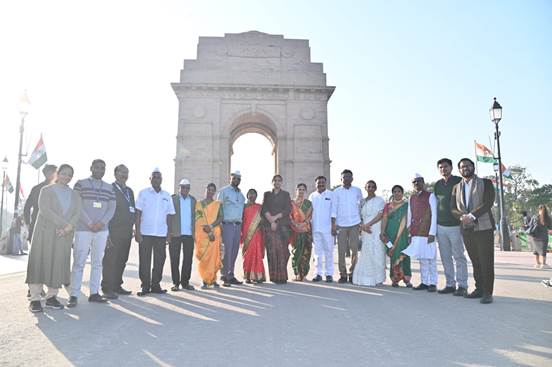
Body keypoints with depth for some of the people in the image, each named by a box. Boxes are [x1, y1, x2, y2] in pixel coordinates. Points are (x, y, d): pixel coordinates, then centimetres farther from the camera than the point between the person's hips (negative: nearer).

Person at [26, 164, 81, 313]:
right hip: (45, 232, -3)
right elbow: (45, 210, -10)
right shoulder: (46, 190, 5)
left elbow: (77, 213, 3)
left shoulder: (74, 195, 15)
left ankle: (51, 297, 9)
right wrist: (63, 223, -19)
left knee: (59, 264, 2)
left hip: (65, 235, 3)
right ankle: (35, 299, 0)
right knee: (40, 263, -4)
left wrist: (69, 226, -16)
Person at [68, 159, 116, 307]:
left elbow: (112, 208, 5)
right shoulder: (80, 184, 2)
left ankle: (94, 293, 14)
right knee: (79, 262, -4)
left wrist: (102, 222, -11)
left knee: (97, 262, 7)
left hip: (102, 230, 4)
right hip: (83, 229, -4)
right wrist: (89, 223, -14)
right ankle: (74, 295, 0)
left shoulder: (109, 188, 12)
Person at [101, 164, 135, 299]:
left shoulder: (130, 191, 19)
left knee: (122, 261, 12)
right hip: (114, 232, -7)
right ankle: (107, 289, 3)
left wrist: (131, 227, 11)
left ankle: (117, 286, 21)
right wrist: (107, 231, -15)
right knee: (110, 261, -4)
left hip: (127, 232, 7)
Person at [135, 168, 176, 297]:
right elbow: (138, 213, 0)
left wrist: (169, 233, 6)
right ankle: (145, 286, 9)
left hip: (161, 234, 3)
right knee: (144, 261, 0)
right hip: (145, 233, -2)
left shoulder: (167, 196, 11)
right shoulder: (143, 193, 4)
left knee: (160, 260, 5)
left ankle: (155, 285, 16)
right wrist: (137, 231, -8)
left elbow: (169, 216, 12)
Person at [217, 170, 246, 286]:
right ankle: (225, 276, -5)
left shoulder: (241, 194, 19)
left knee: (234, 251, 6)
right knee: (227, 251, -9)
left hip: (238, 225, 6)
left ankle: (231, 275, 12)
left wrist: (241, 222, 12)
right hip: (227, 224, -6)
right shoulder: (224, 191, 2)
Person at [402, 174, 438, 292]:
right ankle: (424, 282, 16)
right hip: (415, 234, 5)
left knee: (430, 258, 0)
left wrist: (432, 233, -12)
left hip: (427, 233, -5)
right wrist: (409, 234, 10)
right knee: (421, 259, 9)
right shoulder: (411, 198, 13)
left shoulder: (430, 196, -2)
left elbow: (434, 215, -6)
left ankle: (433, 283, 9)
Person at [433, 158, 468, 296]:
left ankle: (462, 286, 6)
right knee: (445, 257, 8)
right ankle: (450, 284, 15)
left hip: (455, 226, -5)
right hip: (440, 226, 5)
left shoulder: (459, 181, -2)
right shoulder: (437, 185, 12)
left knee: (459, 256, -1)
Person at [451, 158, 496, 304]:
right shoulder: (456, 187, 16)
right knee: (475, 261, 10)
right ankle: (479, 289, 18)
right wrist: (462, 216, -12)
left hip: (483, 227, -4)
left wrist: (472, 215, -18)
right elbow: (453, 208, 9)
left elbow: (488, 202, -9)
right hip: (466, 228, 4)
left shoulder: (485, 183, 4)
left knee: (486, 261, -5)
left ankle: (487, 292, -1)